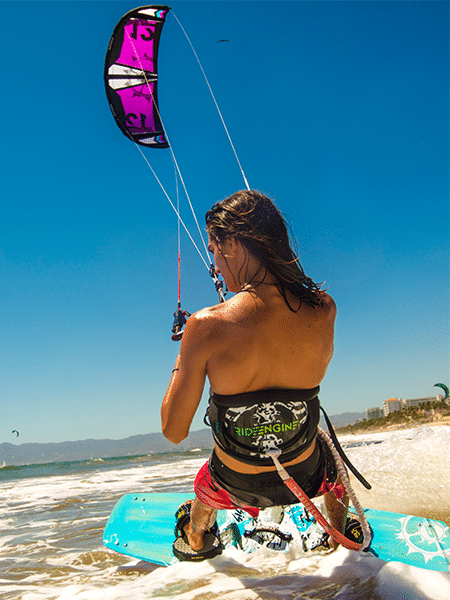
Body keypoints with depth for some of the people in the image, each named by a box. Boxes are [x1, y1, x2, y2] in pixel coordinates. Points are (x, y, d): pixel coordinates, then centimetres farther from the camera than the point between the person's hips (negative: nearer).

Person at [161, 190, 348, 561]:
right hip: (307, 478, 2)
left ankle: (196, 541, 66)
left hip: (238, 486, -1)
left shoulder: (207, 326, -29)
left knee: (204, 490, 37)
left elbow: (174, 431, -19)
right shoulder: (324, 311, -20)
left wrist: (184, 358, -5)